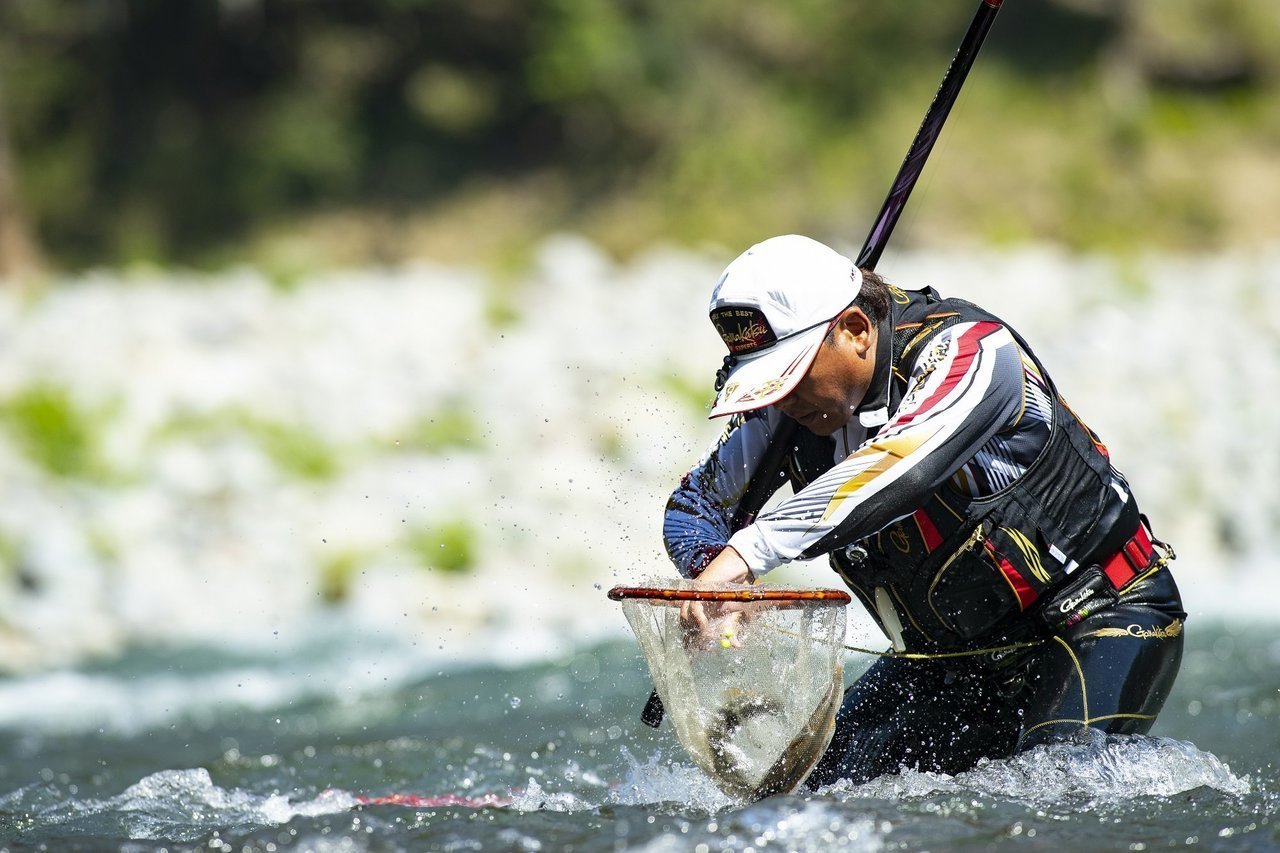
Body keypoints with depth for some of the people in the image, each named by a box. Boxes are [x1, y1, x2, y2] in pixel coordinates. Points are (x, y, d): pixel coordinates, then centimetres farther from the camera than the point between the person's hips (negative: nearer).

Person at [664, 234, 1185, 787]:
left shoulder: (968, 349, -25)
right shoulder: (794, 402, -5)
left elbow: (900, 467, -43)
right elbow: (695, 503, 2)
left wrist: (749, 550, -52)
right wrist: (716, 571, -23)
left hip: (1106, 616, -7)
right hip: (956, 657, 7)